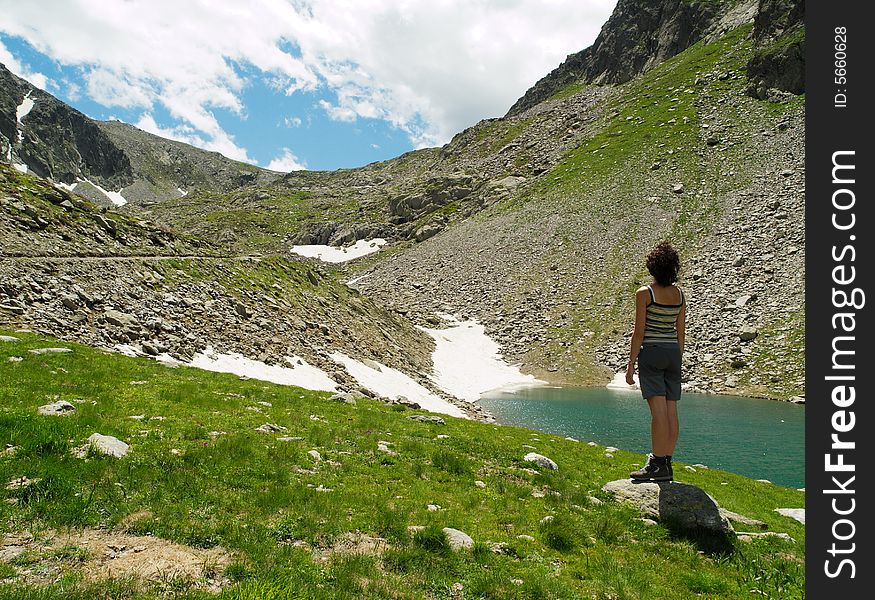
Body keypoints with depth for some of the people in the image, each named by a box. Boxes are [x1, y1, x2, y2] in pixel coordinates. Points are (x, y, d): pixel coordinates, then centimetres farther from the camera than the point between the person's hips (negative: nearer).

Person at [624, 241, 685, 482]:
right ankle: (666, 463, 12)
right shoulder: (679, 294, 7)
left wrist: (630, 364, -6)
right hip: (673, 353, 6)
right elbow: (680, 332, 11)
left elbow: (639, 332, -11)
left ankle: (658, 465, -7)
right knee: (671, 411, 6)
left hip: (651, 353, -6)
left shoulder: (644, 293, -10)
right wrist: (677, 362, 19)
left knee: (658, 411, -9)